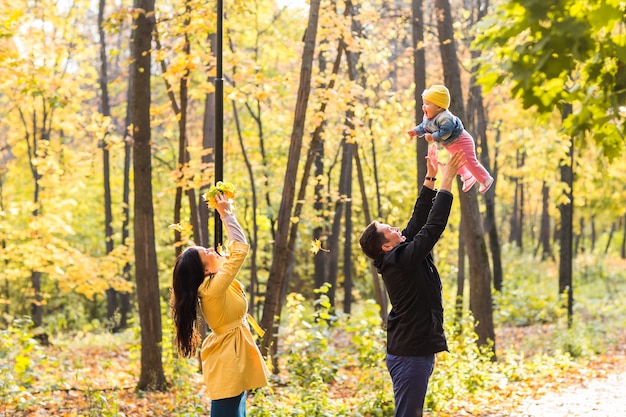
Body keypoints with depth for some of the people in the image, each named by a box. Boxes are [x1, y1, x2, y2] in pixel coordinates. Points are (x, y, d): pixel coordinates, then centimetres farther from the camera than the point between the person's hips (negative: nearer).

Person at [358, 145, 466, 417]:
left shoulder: (402, 257, 9)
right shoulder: (400, 260, -17)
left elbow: (419, 220, 14)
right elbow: (433, 227, -19)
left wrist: (431, 178, 12)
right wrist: (446, 181, -14)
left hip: (416, 351, 10)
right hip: (410, 355, -10)